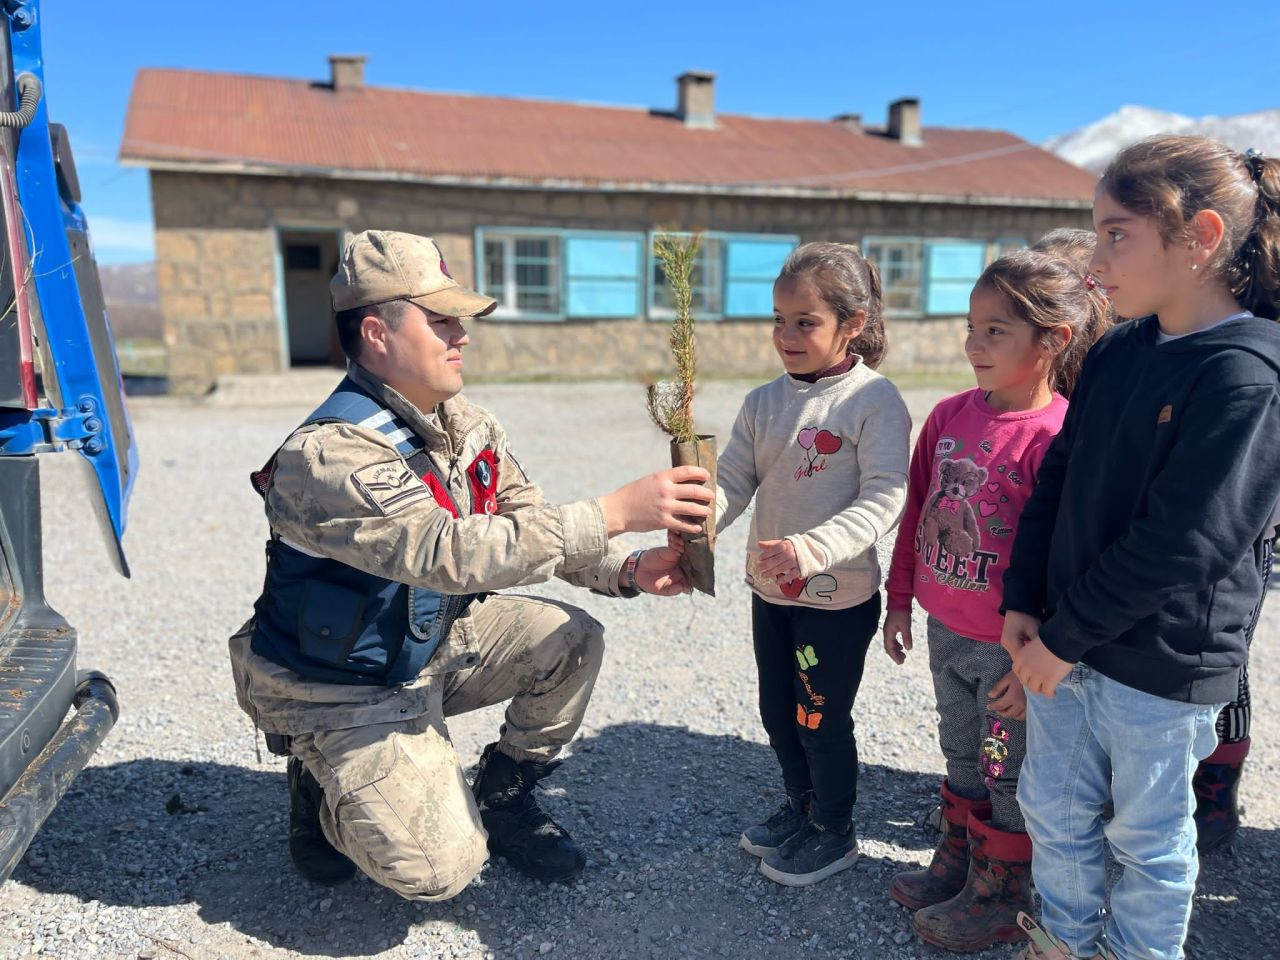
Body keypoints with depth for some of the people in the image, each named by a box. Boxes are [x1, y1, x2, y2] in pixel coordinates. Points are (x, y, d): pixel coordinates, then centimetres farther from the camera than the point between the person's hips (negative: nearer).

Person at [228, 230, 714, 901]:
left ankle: (502, 796, 14)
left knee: (571, 640, -7)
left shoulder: (468, 427, -3)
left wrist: (626, 572, -18)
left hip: (432, 645, 7)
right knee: (441, 870, -16)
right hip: (343, 688, -7)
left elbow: (531, 531, 0)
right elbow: (453, 554, -41)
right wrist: (616, 511, -41)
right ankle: (325, 787, 13)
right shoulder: (329, 455, -29)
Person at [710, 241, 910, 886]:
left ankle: (835, 832, 34)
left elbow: (884, 498, -21)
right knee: (778, 711, 20)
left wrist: (813, 548, -35)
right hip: (770, 591, 6)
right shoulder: (763, 403, 3)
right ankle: (801, 806, 45)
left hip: (839, 597, -6)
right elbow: (733, 482, 0)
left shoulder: (874, 400, -14)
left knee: (821, 719, 9)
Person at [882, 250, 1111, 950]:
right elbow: (917, 511, 9)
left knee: (1010, 775, 13)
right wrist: (900, 598, 13)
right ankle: (955, 865, 45)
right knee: (963, 758, 24)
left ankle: (1000, 900, 34)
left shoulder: (1059, 436, -20)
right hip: (945, 632, 7)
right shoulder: (950, 414, 0)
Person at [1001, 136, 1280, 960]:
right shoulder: (1119, 353, 4)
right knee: (1052, 806, 20)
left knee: (1150, 833, 16)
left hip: (1162, 664, -7)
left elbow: (1182, 541, -22)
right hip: (1064, 643, 7)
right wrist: (1024, 604, -1)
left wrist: (1068, 638, -16)